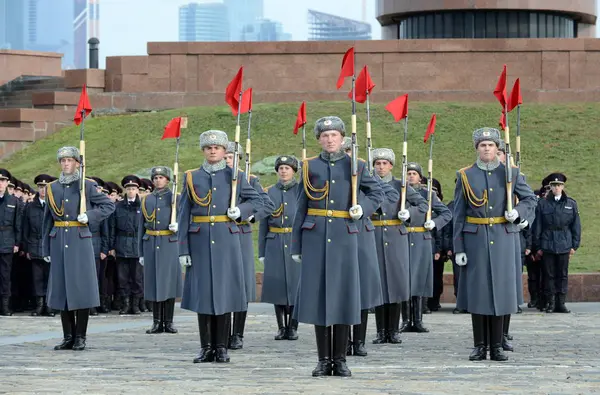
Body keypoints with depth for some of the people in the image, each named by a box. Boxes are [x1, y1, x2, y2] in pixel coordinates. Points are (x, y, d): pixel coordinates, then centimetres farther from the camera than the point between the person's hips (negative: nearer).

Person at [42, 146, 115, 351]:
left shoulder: (87, 186, 1)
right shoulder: (53, 188, 11)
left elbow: (108, 205, 3)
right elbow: (48, 221, 14)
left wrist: (90, 216, -12)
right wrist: (46, 248, 11)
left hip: (80, 241, -3)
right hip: (59, 243, 3)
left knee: (81, 288, -3)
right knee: (61, 288, 4)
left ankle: (80, 337, 3)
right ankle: (68, 337, 10)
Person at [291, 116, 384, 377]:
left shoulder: (355, 166, 6)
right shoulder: (310, 167, 8)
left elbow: (377, 194, 14)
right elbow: (301, 208, 9)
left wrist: (363, 208, -7)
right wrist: (296, 245, 6)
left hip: (344, 238, -1)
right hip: (315, 238, 1)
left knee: (343, 295, 0)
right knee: (317, 295, 0)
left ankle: (340, 360, 8)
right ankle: (324, 360, 7)